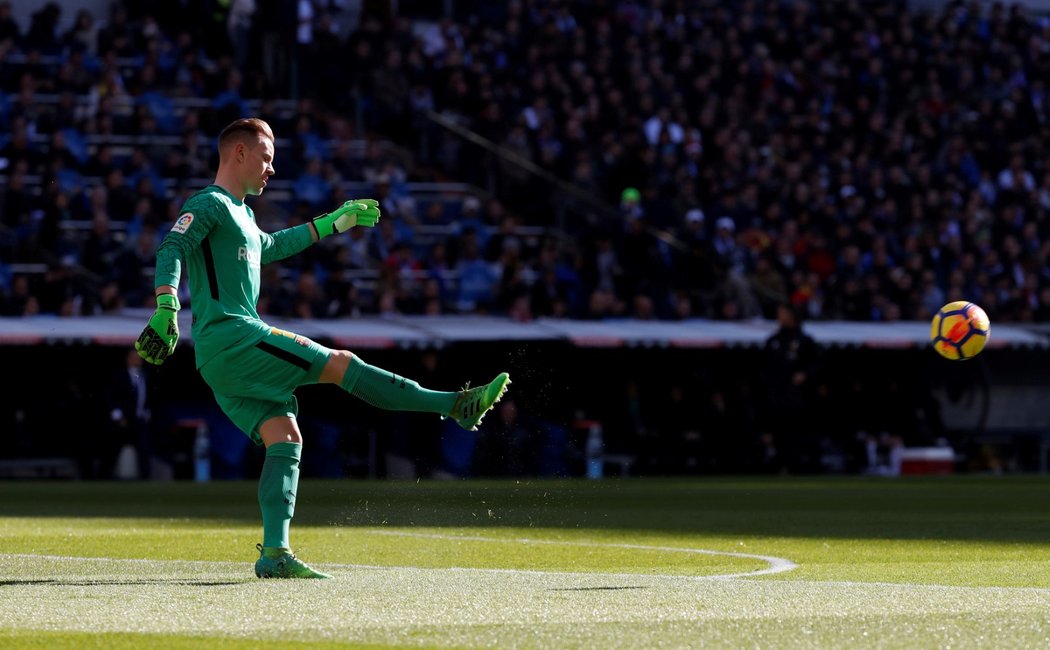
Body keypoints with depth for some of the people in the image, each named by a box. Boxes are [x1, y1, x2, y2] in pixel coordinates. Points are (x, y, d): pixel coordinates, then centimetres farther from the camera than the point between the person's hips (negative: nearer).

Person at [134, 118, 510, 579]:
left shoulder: (239, 213, 25)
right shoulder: (208, 204, -6)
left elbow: (270, 246, 45)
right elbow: (171, 250, -21)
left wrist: (334, 223, 50)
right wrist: (166, 310, -36)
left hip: (222, 359, 10)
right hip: (230, 335, -10)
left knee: (284, 436, -1)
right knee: (341, 364, -11)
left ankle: (274, 554, -10)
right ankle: (458, 406, -10)